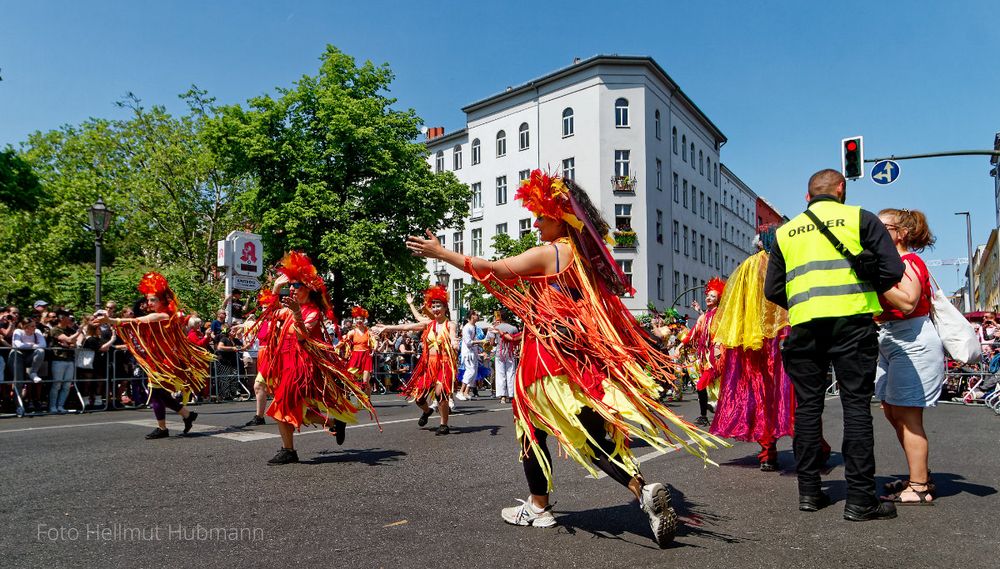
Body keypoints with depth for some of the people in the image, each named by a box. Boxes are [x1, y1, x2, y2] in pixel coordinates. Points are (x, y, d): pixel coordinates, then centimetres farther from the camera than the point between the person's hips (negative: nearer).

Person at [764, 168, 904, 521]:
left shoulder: (785, 232, 14)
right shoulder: (860, 218, 6)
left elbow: (772, 290, 11)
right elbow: (892, 270, -2)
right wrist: (864, 291, 15)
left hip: (804, 326, 3)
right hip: (852, 321, -3)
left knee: (808, 405, 9)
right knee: (856, 405, 1)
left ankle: (809, 492, 13)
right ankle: (860, 499, 1)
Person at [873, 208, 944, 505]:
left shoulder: (909, 262, -11)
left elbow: (907, 302, -27)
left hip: (913, 343, -10)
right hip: (891, 344, 10)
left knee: (906, 414, -9)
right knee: (892, 411, 13)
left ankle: (919, 488, -3)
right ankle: (921, 477, 23)